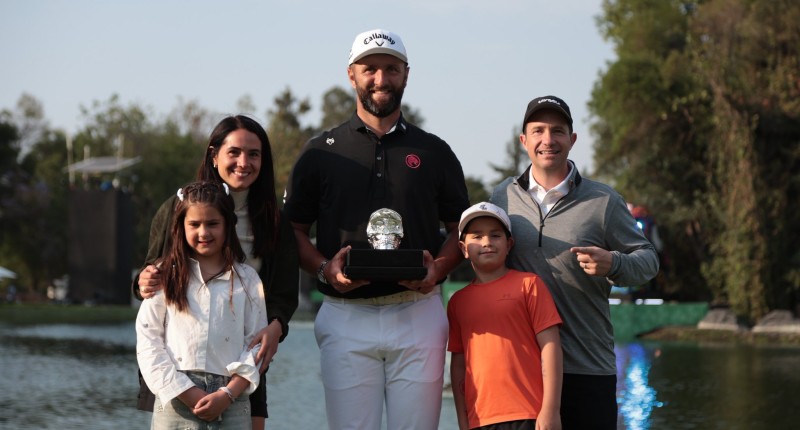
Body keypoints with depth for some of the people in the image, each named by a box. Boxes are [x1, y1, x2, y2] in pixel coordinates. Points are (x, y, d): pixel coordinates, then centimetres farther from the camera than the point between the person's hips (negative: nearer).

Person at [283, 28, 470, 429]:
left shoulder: (434, 152, 12)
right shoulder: (321, 152, 9)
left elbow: (461, 227, 15)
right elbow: (294, 228, 10)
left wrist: (438, 268, -6)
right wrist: (325, 269, -10)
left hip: (419, 314, 1)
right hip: (347, 317, -1)